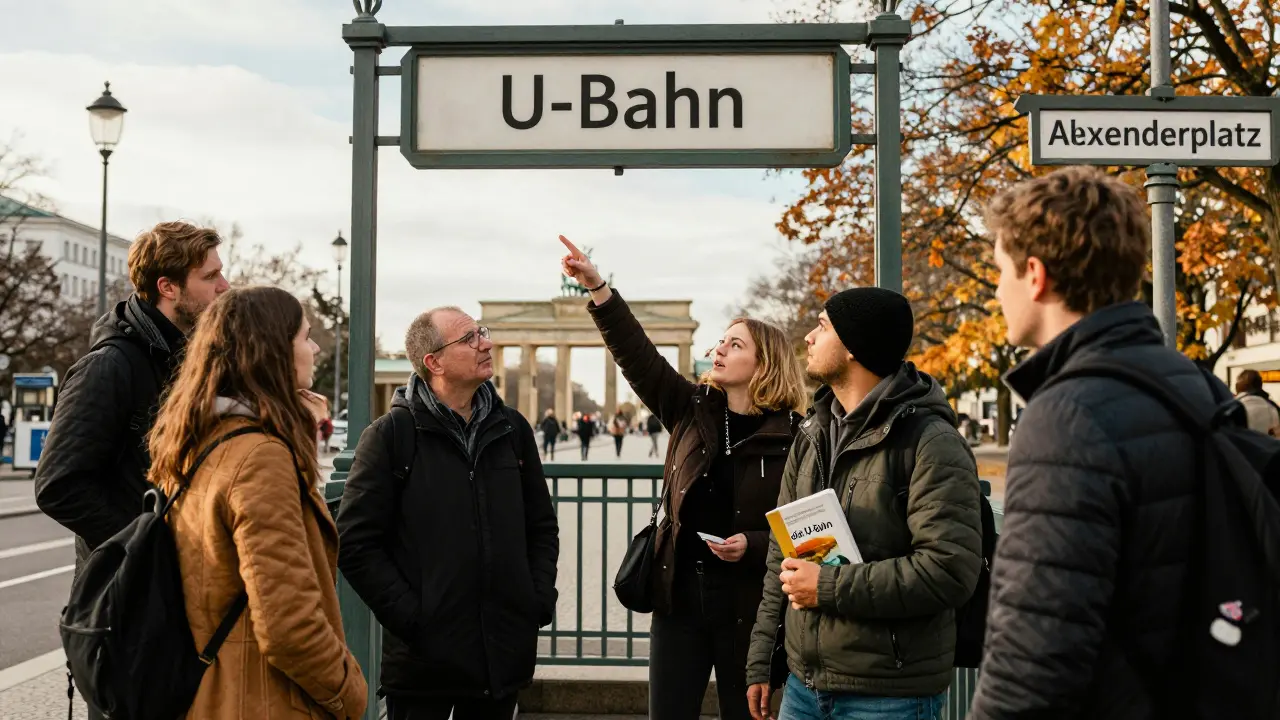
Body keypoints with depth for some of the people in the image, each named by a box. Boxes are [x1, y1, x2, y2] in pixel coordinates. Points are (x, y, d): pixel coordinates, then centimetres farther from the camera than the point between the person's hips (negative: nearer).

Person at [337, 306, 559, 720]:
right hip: (423, 656, -4)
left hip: (505, 653, 4)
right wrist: (407, 614, -14)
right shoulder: (391, 434, -5)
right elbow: (355, 542, -8)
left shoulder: (512, 429, 9)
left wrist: (541, 599, 3)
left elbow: (542, 526, 15)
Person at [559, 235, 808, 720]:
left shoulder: (792, 436, -7)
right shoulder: (693, 410, 4)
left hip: (748, 604, -3)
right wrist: (596, 287, -14)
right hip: (679, 595, 3)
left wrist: (751, 546, -20)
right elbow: (637, 355, -5)